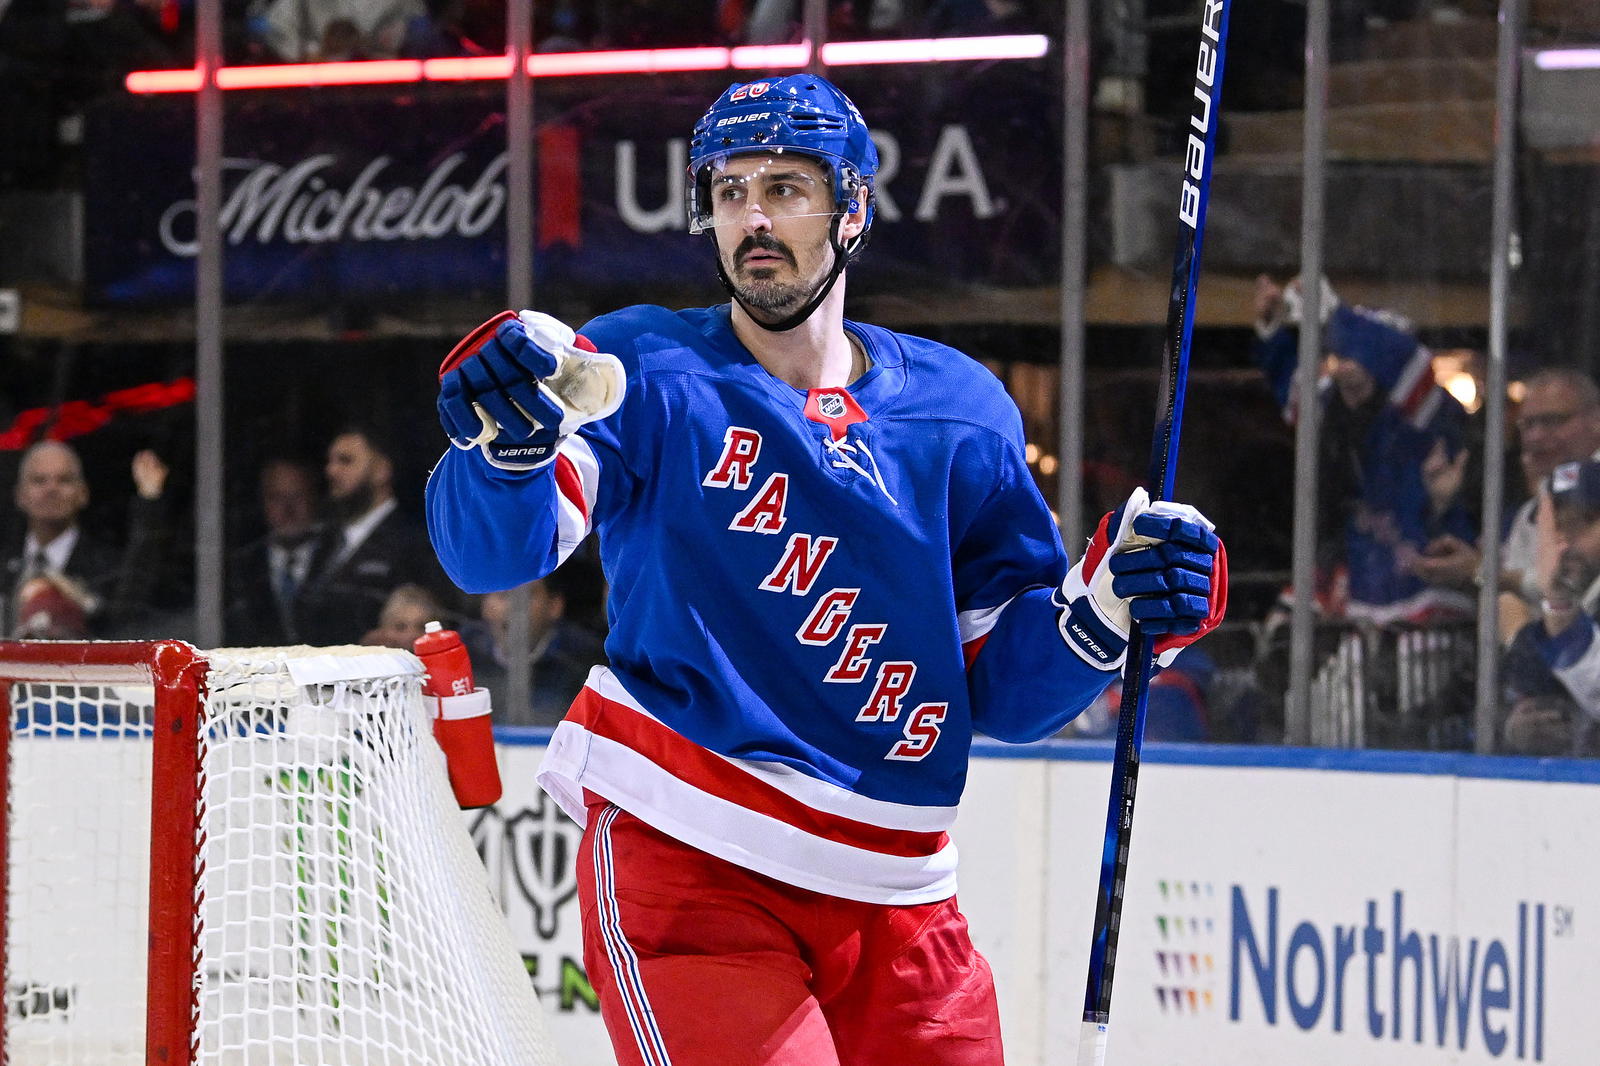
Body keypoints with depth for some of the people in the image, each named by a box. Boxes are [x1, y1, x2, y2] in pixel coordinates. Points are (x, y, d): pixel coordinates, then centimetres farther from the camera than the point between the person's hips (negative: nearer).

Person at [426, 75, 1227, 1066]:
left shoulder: (961, 415, 9)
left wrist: (1105, 611, -8)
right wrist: (508, 442, -36)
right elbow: (494, 551, -15)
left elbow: (1003, 687, 11)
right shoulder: (645, 373, -1)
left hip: (895, 899, 4)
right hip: (682, 862, -4)